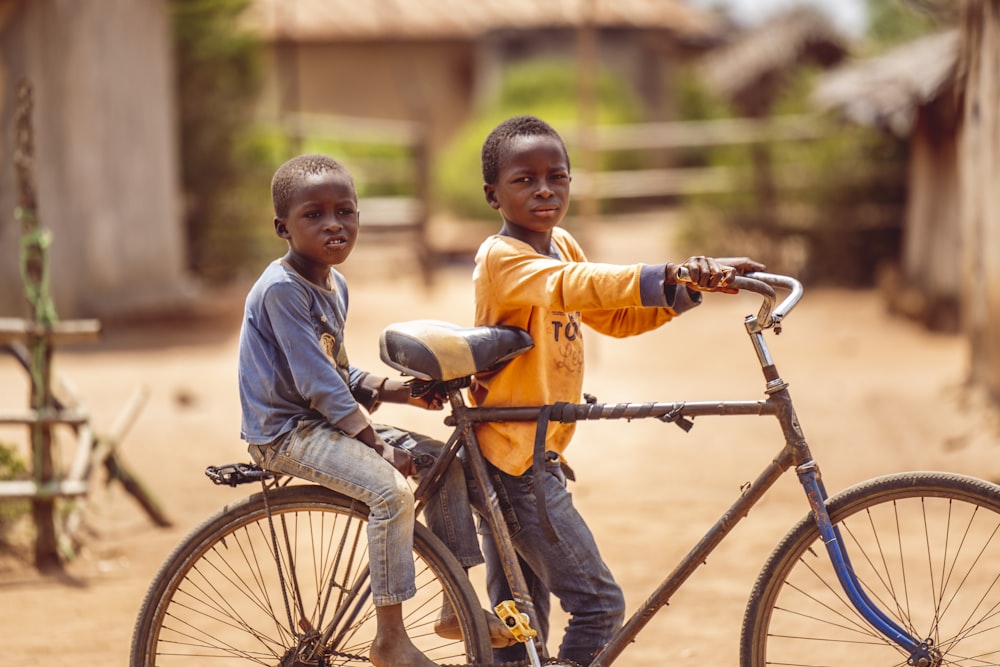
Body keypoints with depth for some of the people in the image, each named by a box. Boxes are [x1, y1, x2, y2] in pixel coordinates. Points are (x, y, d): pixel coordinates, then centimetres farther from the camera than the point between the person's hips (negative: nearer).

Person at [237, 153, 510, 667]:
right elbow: (319, 386, -22)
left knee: (447, 461, 4)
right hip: (284, 431, -10)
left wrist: (404, 390, 1)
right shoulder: (281, 289, -20)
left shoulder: (335, 284, 11)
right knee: (390, 490, -28)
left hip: (330, 420, 10)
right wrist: (379, 445, -20)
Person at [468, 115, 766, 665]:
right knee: (599, 603, -10)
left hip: (534, 455, 10)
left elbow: (616, 316, 8)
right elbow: (579, 287, -35)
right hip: (515, 459, -10)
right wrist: (673, 275, -48)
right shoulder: (501, 258, -17)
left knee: (518, 622, 15)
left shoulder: (561, 245, 11)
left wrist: (688, 288, -11)